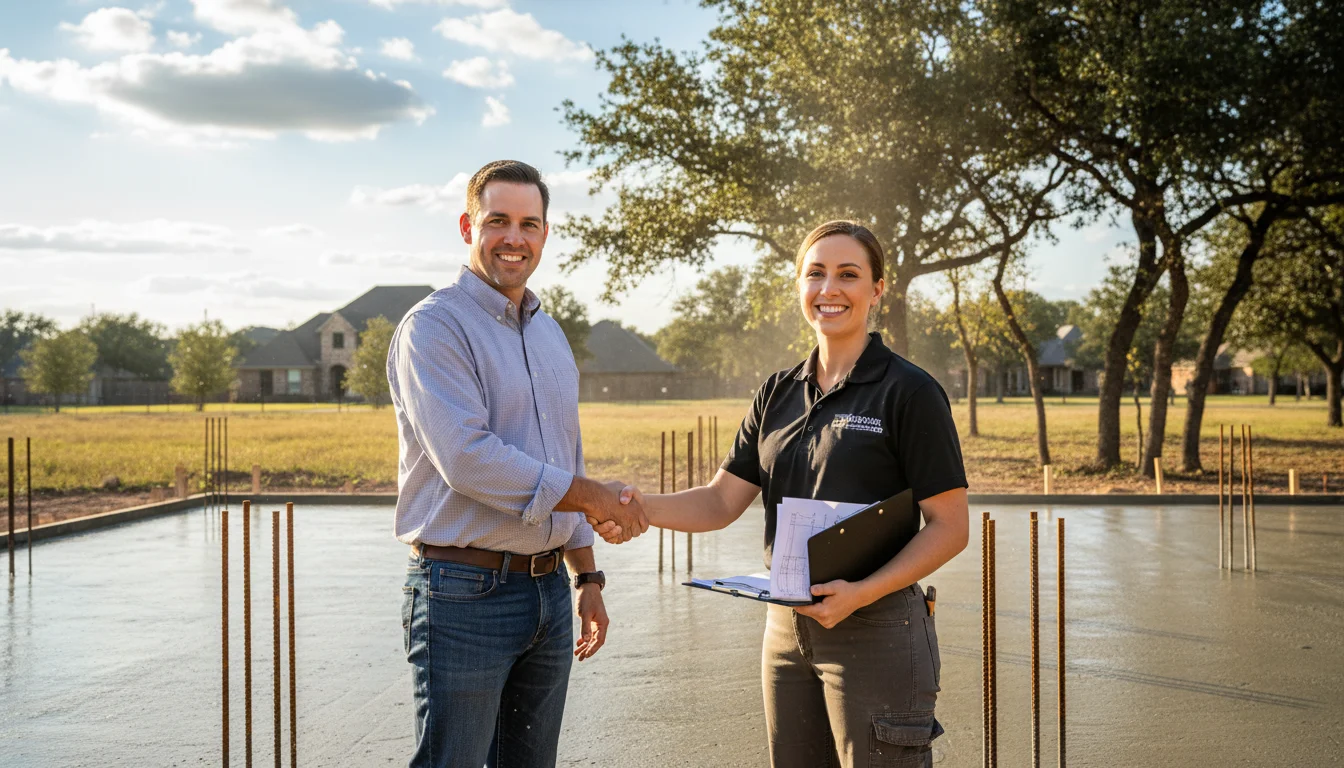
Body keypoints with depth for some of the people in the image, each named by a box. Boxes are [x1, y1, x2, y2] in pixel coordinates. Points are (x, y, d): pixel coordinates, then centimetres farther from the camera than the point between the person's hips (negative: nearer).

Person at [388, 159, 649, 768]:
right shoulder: (434, 326, -9)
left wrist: (586, 578, 18)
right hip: (464, 594, -7)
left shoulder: (550, 335, 16)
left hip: (548, 590, 8)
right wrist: (587, 495, -14)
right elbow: (467, 457, -21)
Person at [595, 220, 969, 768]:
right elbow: (722, 501, 8)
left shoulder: (908, 392, -8)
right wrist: (641, 507, -11)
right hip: (788, 629, 6)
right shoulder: (779, 394, 10)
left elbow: (950, 526, -10)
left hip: (877, 627, -6)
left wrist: (862, 593, -22)